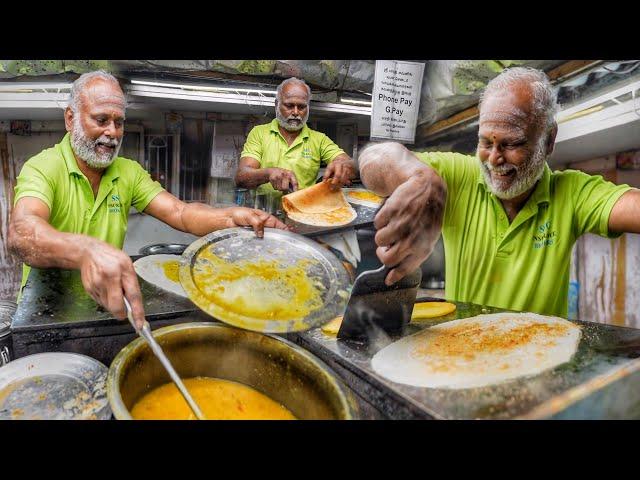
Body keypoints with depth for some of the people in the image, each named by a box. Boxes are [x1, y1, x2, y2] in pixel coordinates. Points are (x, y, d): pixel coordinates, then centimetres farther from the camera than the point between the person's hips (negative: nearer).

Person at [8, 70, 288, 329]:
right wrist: (87, 251, -56)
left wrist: (232, 217, -32)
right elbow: (21, 234, -33)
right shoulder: (43, 168, -13)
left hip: (107, 303, 4)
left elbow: (179, 213, -10)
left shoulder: (129, 172, 4)